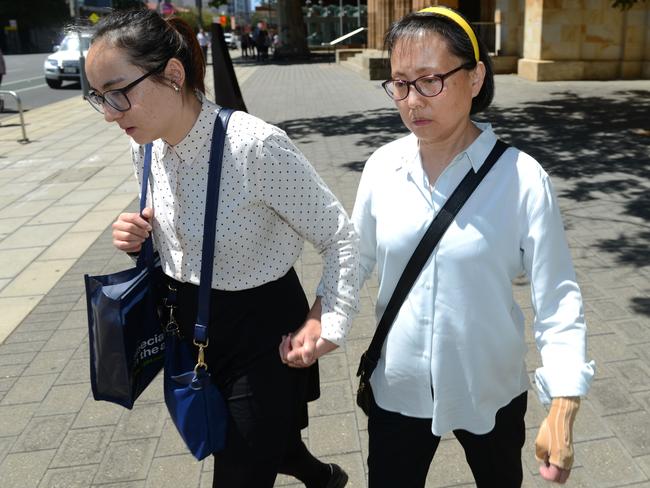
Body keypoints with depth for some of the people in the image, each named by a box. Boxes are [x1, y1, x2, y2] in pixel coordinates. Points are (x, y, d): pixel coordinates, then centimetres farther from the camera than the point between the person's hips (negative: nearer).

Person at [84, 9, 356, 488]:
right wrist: (137, 236, -8)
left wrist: (331, 325, -20)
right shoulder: (145, 144, -4)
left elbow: (340, 236, -17)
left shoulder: (256, 146, -27)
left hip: (260, 330, -7)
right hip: (188, 325, 7)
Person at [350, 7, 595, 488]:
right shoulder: (382, 167, -9)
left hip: (491, 393, -1)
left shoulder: (522, 178, -18)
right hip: (398, 390, 2)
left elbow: (557, 296, -14)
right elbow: (356, 257, 4)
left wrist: (562, 408, -19)